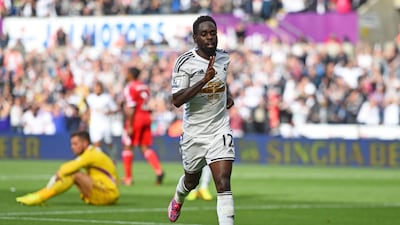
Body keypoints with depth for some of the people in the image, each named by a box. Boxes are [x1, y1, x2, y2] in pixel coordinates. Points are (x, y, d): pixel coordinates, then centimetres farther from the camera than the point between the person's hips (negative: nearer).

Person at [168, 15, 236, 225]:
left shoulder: (224, 57, 2)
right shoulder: (185, 62, -14)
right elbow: (176, 100, -23)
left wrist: (228, 96, 11)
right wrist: (204, 80, -31)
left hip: (220, 131, 2)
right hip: (194, 134, -1)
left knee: (223, 184, -14)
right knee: (192, 180, 22)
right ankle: (178, 199, 58)